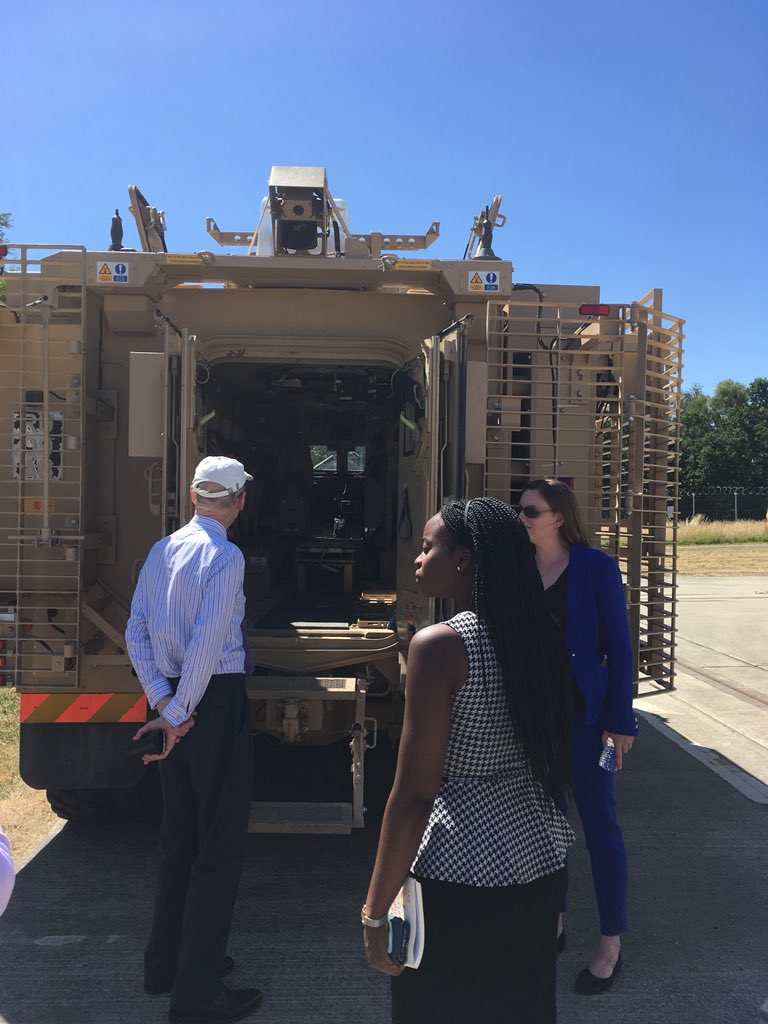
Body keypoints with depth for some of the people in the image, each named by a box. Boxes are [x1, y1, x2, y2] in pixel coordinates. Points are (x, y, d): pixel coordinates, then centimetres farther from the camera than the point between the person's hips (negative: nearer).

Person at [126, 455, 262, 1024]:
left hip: (174, 701, 8)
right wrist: (181, 712, -12)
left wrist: (164, 704, 0)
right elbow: (207, 643, -22)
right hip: (216, 701, -8)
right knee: (221, 845, 3)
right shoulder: (226, 556, -15)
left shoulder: (162, 550, 7)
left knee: (179, 835, 20)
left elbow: (136, 632, 5)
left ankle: (166, 962, 35)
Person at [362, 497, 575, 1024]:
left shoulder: (439, 644, -21)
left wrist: (375, 913, -11)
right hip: (541, 860, 7)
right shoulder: (538, 634, 0)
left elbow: (413, 795, -20)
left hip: (463, 873, -7)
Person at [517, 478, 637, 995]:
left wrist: (620, 719, -10)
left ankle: (611, 944, 24)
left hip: (581, 716, -4)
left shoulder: (596, 568, -10)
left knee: (599, 825, 7)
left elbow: (618, 647, -8)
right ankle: (553, 923, 35)